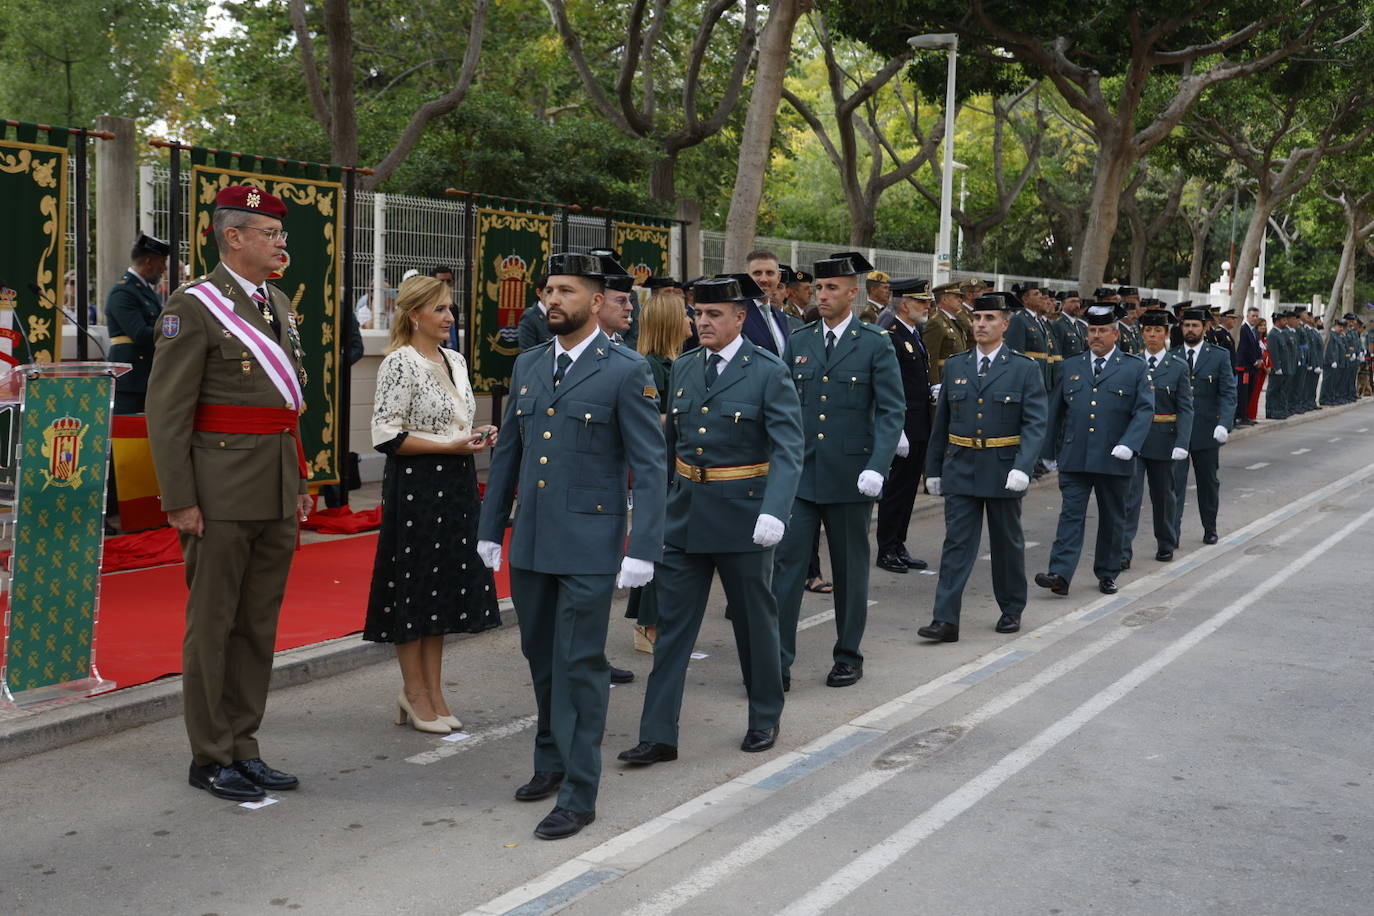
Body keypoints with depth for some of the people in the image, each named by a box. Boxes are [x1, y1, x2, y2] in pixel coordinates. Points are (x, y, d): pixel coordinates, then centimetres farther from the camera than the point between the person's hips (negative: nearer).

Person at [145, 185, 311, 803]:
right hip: (222, 492, -7)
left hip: (278, 492, 8)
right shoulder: (194, 307, -9)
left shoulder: (279, 304, 15)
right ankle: (210, 758, 15)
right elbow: (166, 410, -12)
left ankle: (242, 748, 24)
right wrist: (179, 499, -16)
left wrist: (300, 481, 17)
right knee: (212, 625, 3)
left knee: (259, 625, 13)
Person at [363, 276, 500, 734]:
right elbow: (386, 435, -16)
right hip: (415, 486, -8)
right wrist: (449, 445, -18)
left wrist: (479, 437, 1)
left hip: (455, 486, 8)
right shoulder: (399, 363, -11)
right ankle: (415, 693, 13)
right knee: (414, 588, 2)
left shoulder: (455, 360, 13)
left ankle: (432, 692, 20)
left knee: (444, 588, 11)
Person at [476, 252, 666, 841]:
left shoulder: (626, 372, -7)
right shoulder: (527, 366, 11)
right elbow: (507, 454, 17)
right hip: (530, 544, 6)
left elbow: (650, 466, -9)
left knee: (579, 664, -3)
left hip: (588, 547, -6)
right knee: (541, 658, 17)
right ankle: (552, 762, 35)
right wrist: (490, 529, 15)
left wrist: (643, 550, -15)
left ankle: (578, 795, 6)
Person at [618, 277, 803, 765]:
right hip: (685, 513, 5)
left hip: (743, 514, -4)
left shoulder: (769, 372, -9)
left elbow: (788, 449, -17)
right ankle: (658, 736, 8)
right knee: (672, 623, 3)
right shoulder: (682, 368, 8)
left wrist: (774, 511, -30)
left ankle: (765, 719, 30)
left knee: (755, 619, 11)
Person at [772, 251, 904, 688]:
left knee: (850, 569, 9)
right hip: (799, 473, 3)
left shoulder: (875, 344, -2)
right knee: (787, 563, -3)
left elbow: (892, 411, -6)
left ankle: (848, 656, 23)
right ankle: (778, 662, 1)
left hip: (849, 475, -2)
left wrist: (877, 467, -17)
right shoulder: (799, 342, 9)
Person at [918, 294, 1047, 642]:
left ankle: (1012, 610, 28)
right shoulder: (954, 366, 7)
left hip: (1004, 471, -2)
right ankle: (946, 620, -5)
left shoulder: (1025, 369, -3)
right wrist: (933, 469, 11)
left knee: (1007, 543, 12)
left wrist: (1023, 468, -23)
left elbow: (1035, 424, -10)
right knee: (956, 543, -3)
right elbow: (941, 423, 12)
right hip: (960, 470, 2)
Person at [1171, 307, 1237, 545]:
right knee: (1174, 481, -8)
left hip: (1207, 431, 1)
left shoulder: (1219, 356, 1)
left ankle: (1210, 529, 30)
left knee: (1209, 481, 14)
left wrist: (1224, 424, -18)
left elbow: (1228, 393, -4)